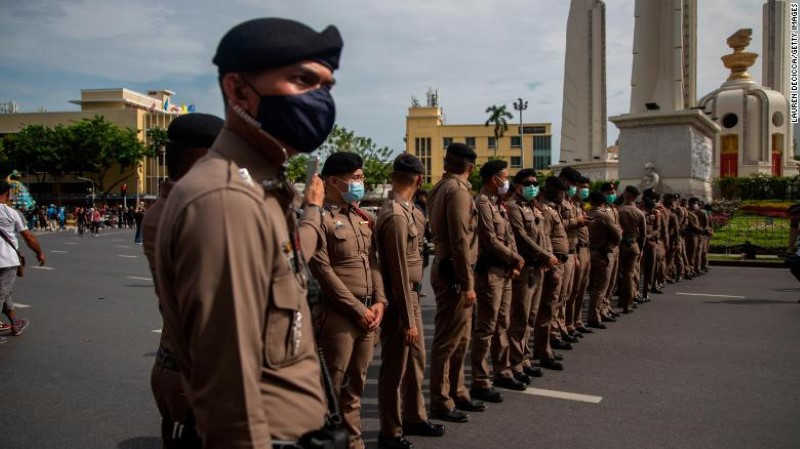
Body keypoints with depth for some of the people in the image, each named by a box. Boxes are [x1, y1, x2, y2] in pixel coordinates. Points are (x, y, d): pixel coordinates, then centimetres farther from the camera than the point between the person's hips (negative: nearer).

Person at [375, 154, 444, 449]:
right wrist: (408, 319, -20)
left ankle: (414, 418, 38)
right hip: (400, 299, -10)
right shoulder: (396, 216, -22)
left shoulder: (406, 210, 7)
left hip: (411, 295, 10)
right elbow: (399, 272, -23)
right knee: (395, 367, 5)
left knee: (416, 360, 21)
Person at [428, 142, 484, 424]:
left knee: (459, 338, 18)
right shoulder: (458, 190, -15)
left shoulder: (441, 187, 14)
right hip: (454, 273, -10)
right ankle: (441, 403, 9)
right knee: (448, 340, -1)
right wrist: (467, 283, -19)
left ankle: (457, 393, 29)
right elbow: (460, 242, -21)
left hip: (448, 268, 10)